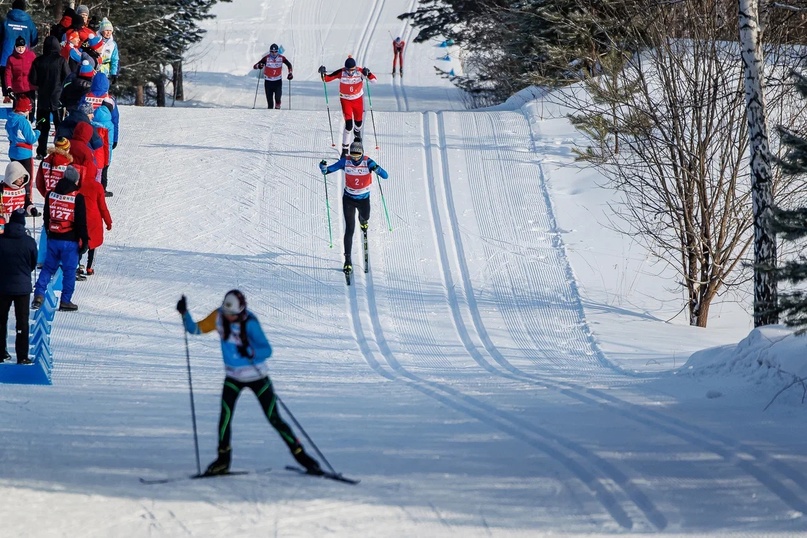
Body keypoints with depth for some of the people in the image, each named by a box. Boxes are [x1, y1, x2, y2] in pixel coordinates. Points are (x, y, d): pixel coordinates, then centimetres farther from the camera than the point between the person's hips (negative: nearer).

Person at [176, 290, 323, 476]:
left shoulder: (249, 323, -24)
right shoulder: (218, 317, -11)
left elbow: (267, 350, -25)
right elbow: (195, 329, -2)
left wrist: (250, 352, -45)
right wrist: (185, 314, -19)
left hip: (257, 376, -3)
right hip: (233, 377, 3)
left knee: (274, 419, -1)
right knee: (225, 414, -16)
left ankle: (300, 455, 12)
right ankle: (223, 459, -1)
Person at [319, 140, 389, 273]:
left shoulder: (368, 162, -22)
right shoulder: (345, 162, -18)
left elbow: (385, 176, -27)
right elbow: (327, 171, -10)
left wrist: (377, 169, -48)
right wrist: (323, 167, -35)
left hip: (364, 199, 1)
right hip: (348, 199, -1)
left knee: (364, 218, 31)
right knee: (349, 229, -10)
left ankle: (363, 220, 72)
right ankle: (348, 260, -6)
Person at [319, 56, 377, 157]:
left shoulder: (360, 72, -21)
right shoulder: (341, 73, -22)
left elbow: (374, 79, -27)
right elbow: (327, 79, -14)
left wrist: (367, 74, -47)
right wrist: (323, 74, -35)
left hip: (358, 99, 2)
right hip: (345, 100, -2)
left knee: (358, 121, 20)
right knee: (349, 124, -15)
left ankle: (357, 133, 57)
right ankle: (345, 149, -8)